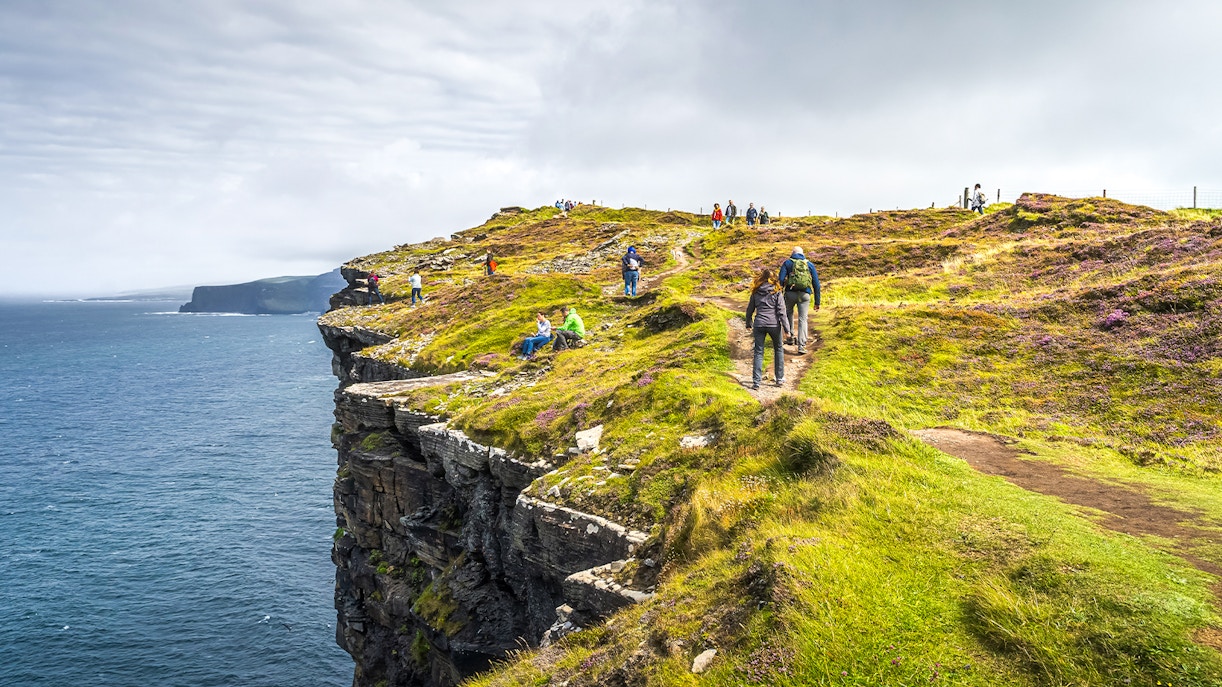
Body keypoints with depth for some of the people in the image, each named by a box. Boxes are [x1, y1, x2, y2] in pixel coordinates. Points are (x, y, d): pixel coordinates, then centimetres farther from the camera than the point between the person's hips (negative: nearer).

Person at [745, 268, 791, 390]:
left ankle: (756, 382, -1)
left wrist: (749, 324, 28)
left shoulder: (756, 292, 5)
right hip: (774, 325, -1)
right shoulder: (776, 292, -2)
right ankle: (780, 379, 22)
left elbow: (749, 310, 12)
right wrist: (787, 329, -3)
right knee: (778, 350, 18)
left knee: (758, 353, 6)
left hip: (759, 325, 1)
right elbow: (781, 311, -6)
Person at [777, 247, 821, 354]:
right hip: (805, 295, 1)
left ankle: (790, 337, 26)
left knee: (789, 313, 27)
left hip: (790, 293, 0)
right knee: (802, 319, 4)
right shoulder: (810, 264, 13)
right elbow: (816, 284, 10)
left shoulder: (787, 263, 8)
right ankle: (801, 346, -5)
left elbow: (781, 280, -5)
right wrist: (817, 301, 13)